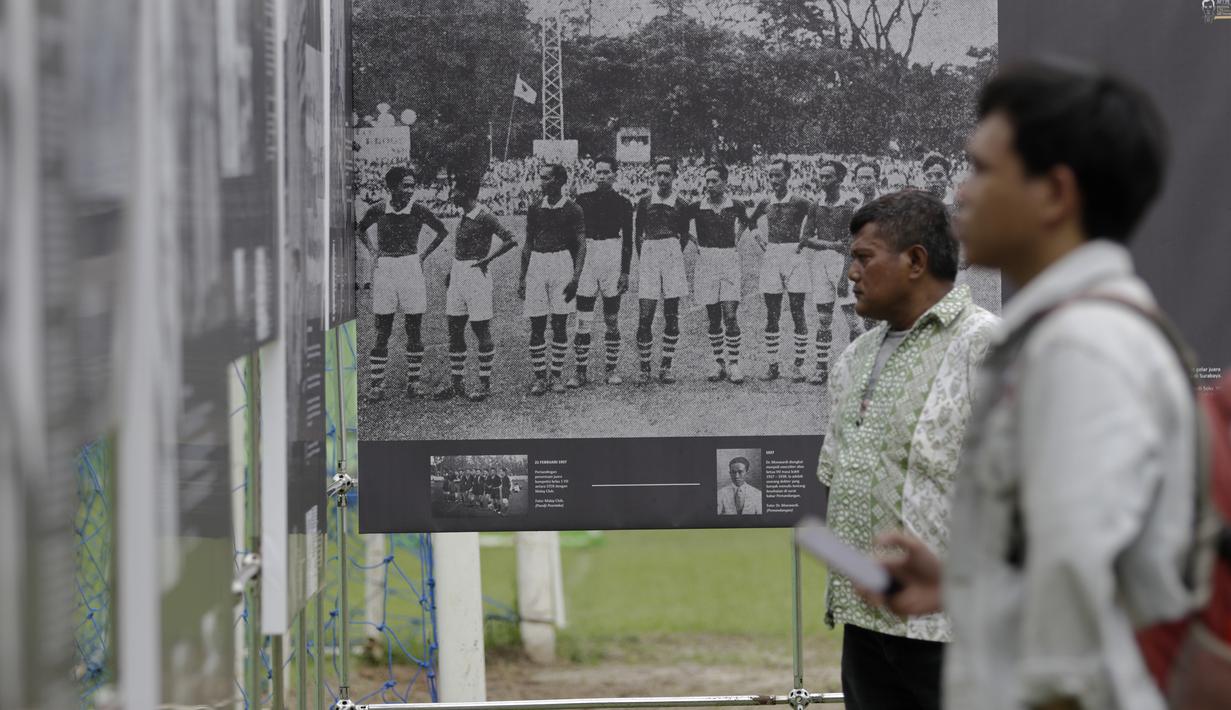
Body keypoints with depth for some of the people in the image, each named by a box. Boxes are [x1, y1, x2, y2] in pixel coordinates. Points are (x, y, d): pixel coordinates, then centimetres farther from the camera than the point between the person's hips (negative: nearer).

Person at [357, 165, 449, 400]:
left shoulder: (418, 210, -4)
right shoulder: (378, 210, -2)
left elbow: (442, 231, 10)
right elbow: (360, 229, 19)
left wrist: (424, 255, 6)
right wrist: (372, 251, 8)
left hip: (411, 269, 0)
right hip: (384, 271, 0)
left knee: (414, 330, 3)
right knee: (382, 332, 0)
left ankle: (413, 381, 12)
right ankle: (376, 384, 0)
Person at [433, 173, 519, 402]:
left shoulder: (484, 216, -14)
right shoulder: (465, 215, 11)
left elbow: (510, 240, -20)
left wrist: (487, 259, -16)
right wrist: (453, 270, 15)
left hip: (476, 274, -9)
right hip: (458, 274, 9)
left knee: (481, 331, -1)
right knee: (454, 330, 8)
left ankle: (485, 383, 5)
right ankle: (456, 382, 14)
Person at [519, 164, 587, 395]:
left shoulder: (572, 210, -1)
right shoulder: (535, 210, 10)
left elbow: (581, 246, -3)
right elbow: (528, 246, 15)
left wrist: (575, 278, -12)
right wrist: (522, 278, 10)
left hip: (562, 262, -3)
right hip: (537, 264, 3)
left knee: (559, 324, 0)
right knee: (536, 326, -1)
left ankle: (556, 376, 7)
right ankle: (539, 378, 3)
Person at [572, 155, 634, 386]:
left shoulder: (622, 203, 4)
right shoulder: (583, 200, 7)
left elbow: (627, 240, 4)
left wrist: (625, 272, -2)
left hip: (612, 258, -1)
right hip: (586, 257, 1)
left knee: (612, 320, 5)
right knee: (582, 321, -4)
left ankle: (612, 370, 12)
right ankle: (581, 373, -2)